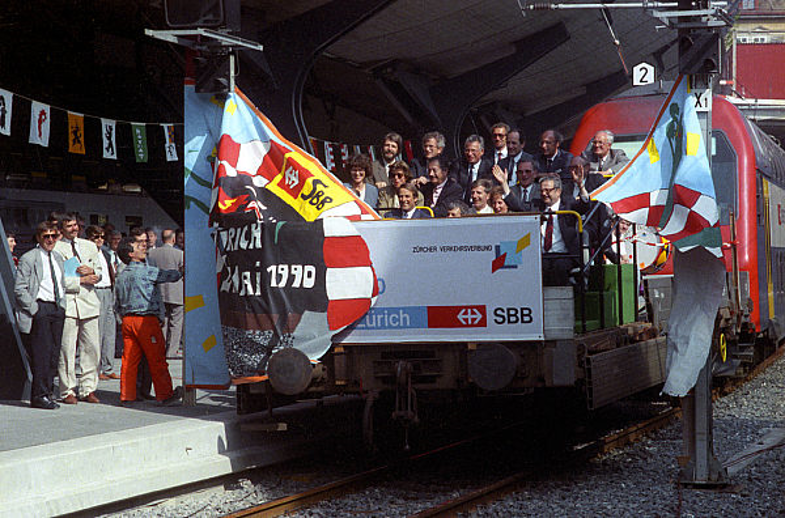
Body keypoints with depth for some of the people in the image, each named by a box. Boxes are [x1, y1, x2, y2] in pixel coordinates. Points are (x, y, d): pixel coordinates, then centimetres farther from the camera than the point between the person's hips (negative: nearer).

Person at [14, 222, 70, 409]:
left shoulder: (58, 258, 18)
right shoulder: (28, 259, -4)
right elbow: (19, 289, -8)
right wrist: (34, 309, -13)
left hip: (57, 308, 7)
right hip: (40, 308, -7)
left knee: (54, 353, 5)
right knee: (42, 353, -9)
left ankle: (47, 392, 10)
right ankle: (39, 396, -6)